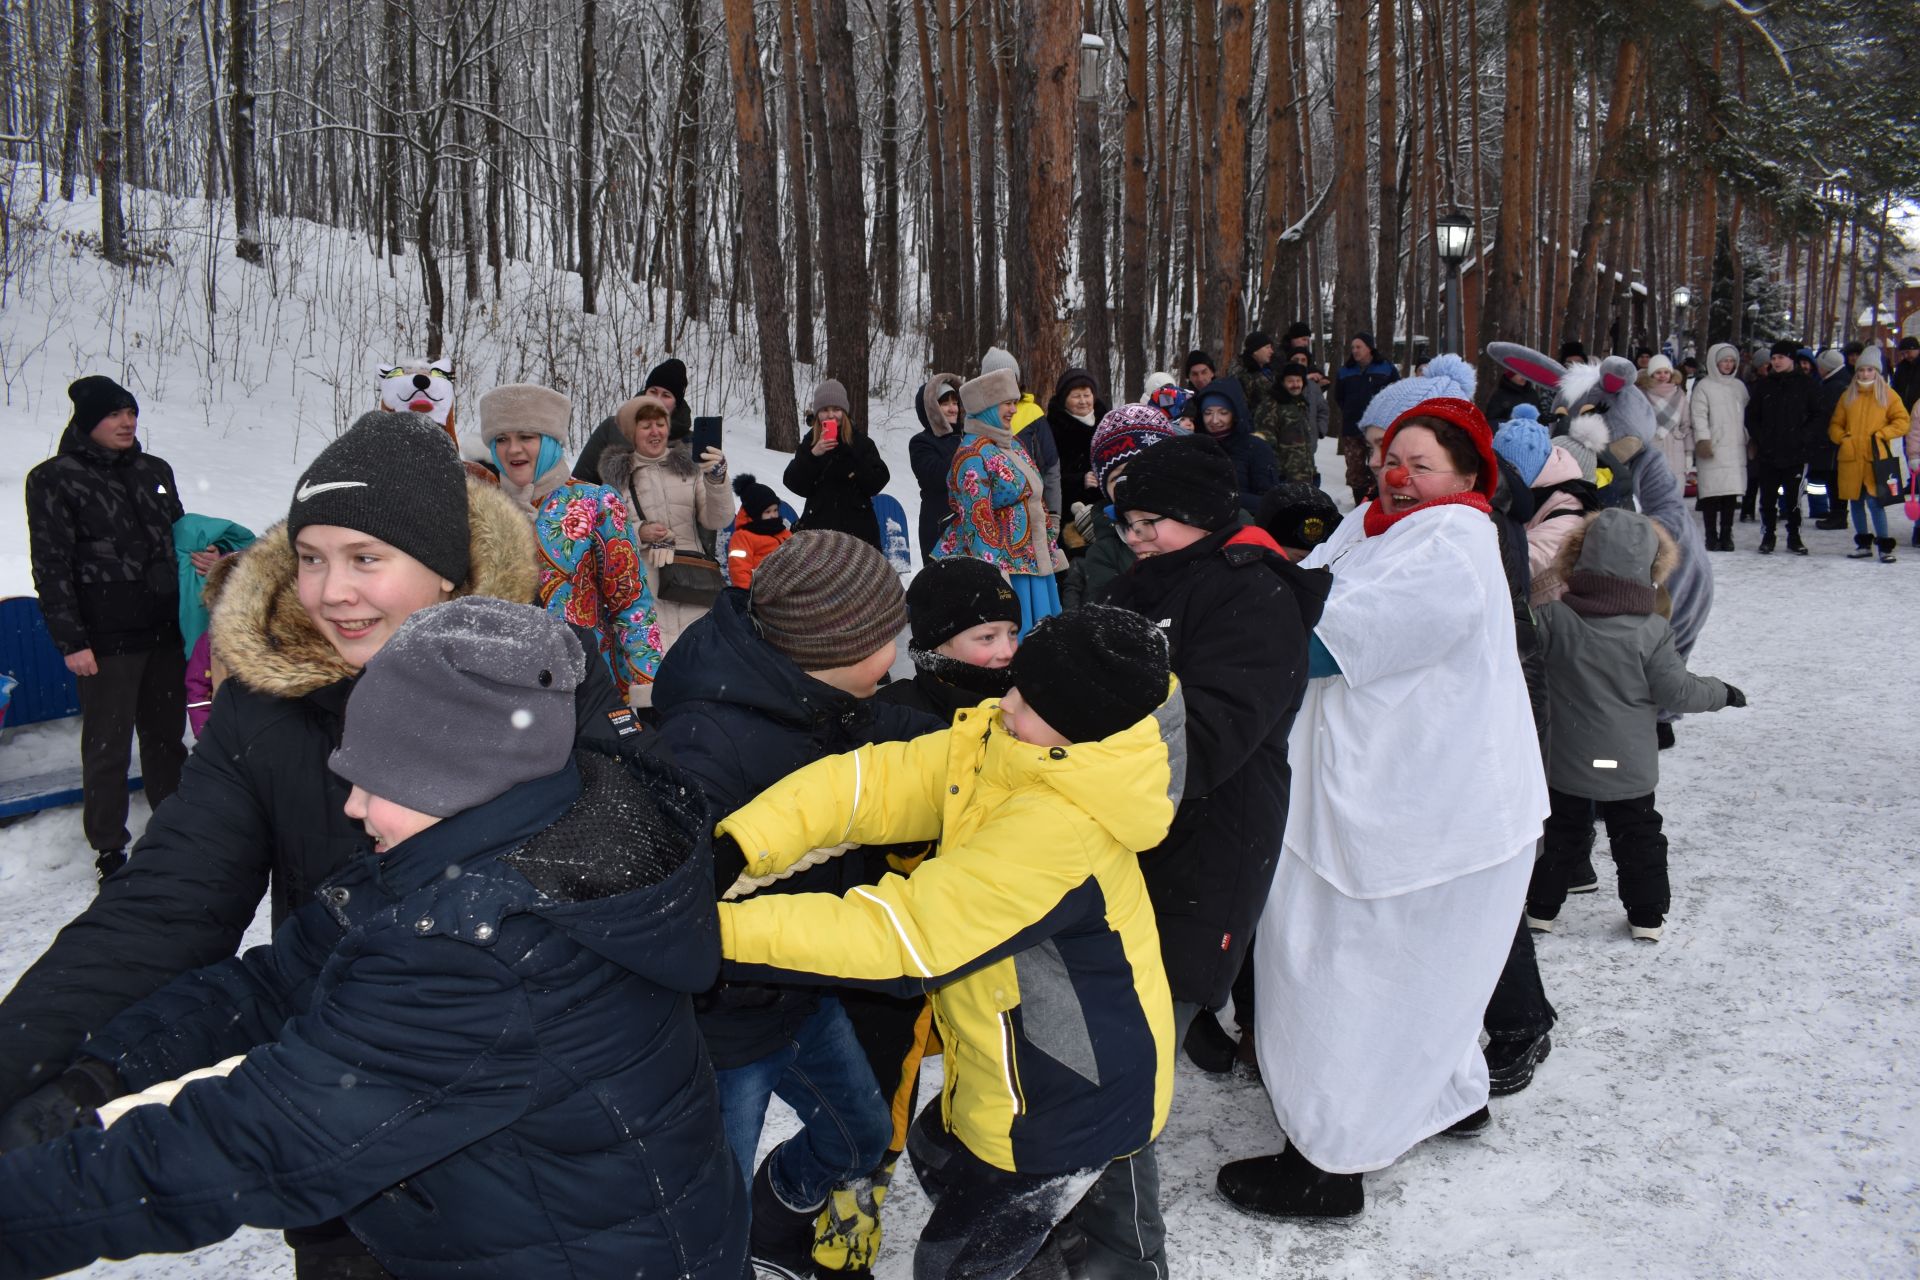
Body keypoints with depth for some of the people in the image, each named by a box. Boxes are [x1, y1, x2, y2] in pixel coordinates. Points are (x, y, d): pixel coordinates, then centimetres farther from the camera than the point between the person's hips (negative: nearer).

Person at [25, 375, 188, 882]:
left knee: (166, 734, 16)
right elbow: (51, 568, -8)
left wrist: (204, 560, 2)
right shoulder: (55, 480, -5)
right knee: (107, 745, 3)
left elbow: (179, 534, 24)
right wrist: (71, 641, -12)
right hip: (107, 642, -5)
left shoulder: (155, 471, 9)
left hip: (165, 630, 5)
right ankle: (109, 846, 16)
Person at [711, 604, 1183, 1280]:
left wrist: (721, 931, -36)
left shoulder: (1060, 832, -36)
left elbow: (898, 935, -36)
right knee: (939, 1155, 32)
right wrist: (737, 847, -32)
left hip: (1071, 1099, -8)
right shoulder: (992, 747, -11)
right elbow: (868, 782, -18)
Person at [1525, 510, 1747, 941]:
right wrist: (1721, 692, 6)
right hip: (1630, 766, 0)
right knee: (1639, 839, 17)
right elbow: (1677, 691, -10)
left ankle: (1541, 907, 24)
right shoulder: (1652, 630, -14)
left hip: (1567, 763, 0)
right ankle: (1647, 916, 24)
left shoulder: (1553, 618, -15)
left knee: (1561, 835, 16)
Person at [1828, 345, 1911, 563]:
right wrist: (1843, 438, 0)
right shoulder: (1848, 396, 13)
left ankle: (1884, 546, -6)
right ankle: (1863, 544, 21)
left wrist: (1881, 434, -9)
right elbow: (1835, 424, 18)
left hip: (1876, 458, -4)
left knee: (1874, 501, -13)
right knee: (1855, 502, 9)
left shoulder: (1887, 395, 4)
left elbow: (1903, 421, 2)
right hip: (1850, 458, 4)